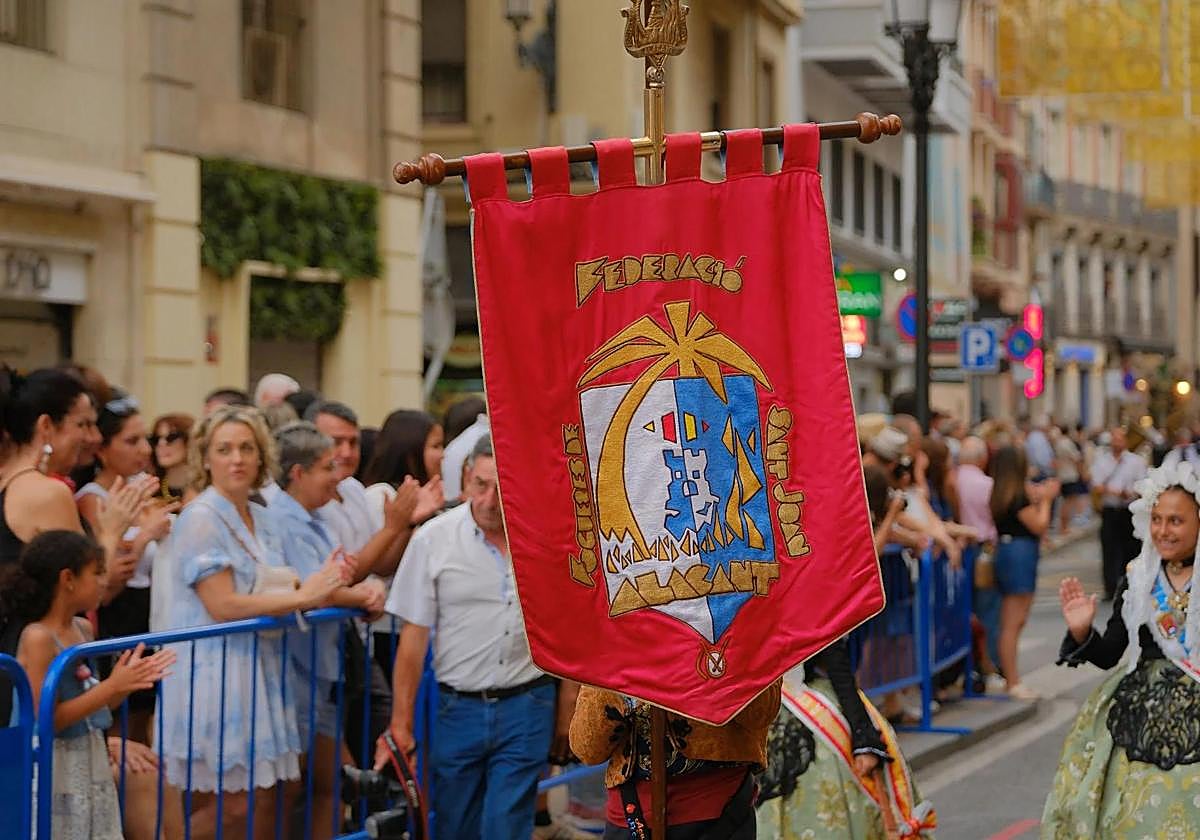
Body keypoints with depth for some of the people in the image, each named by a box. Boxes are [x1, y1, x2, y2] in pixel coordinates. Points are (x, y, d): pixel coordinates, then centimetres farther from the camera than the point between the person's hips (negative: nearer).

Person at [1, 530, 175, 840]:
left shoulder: (83, 629, 7)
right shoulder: (38, 639, -17)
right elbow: (47, 719, -21)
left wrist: (129, 681, -1)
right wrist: (112, 686, -22)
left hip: (92, 764, 8)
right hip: (55, 771, -8)